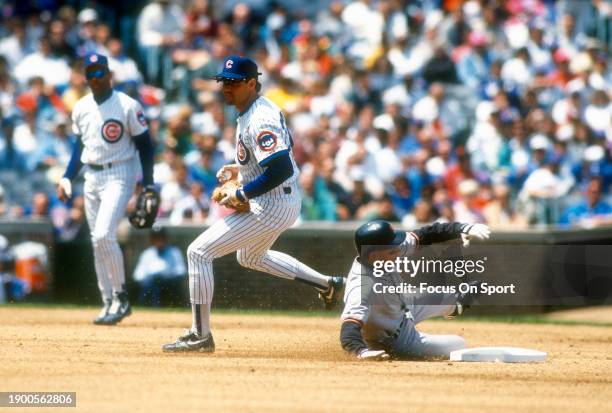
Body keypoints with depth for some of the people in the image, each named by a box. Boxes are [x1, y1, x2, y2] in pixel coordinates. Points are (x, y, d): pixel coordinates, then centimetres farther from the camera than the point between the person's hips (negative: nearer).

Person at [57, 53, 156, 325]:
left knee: (104, 234, -21)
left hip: (119, 175, -7)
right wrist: (67, 178, 11)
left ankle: (121, 297, -9)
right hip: (91, 177, 7)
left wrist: (148, 185, -12)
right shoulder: (81, 108, 9)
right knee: (98, 242, 6)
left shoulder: (128, 106, -9)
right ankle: (109, 303, 12)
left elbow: (145, 146, -6)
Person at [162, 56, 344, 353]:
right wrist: (241, 169, 15)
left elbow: (281, 169, -31)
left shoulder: (260, 119, -23)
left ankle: (200, 336, -7)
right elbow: (280, 147, 23)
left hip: (271, 206, -11)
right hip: (285, 203, 11)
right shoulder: (258, 109, 8)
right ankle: (326, 284, 35)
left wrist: (241, 194, -24)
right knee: (250, 257, 36)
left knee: (198, 252, -9)